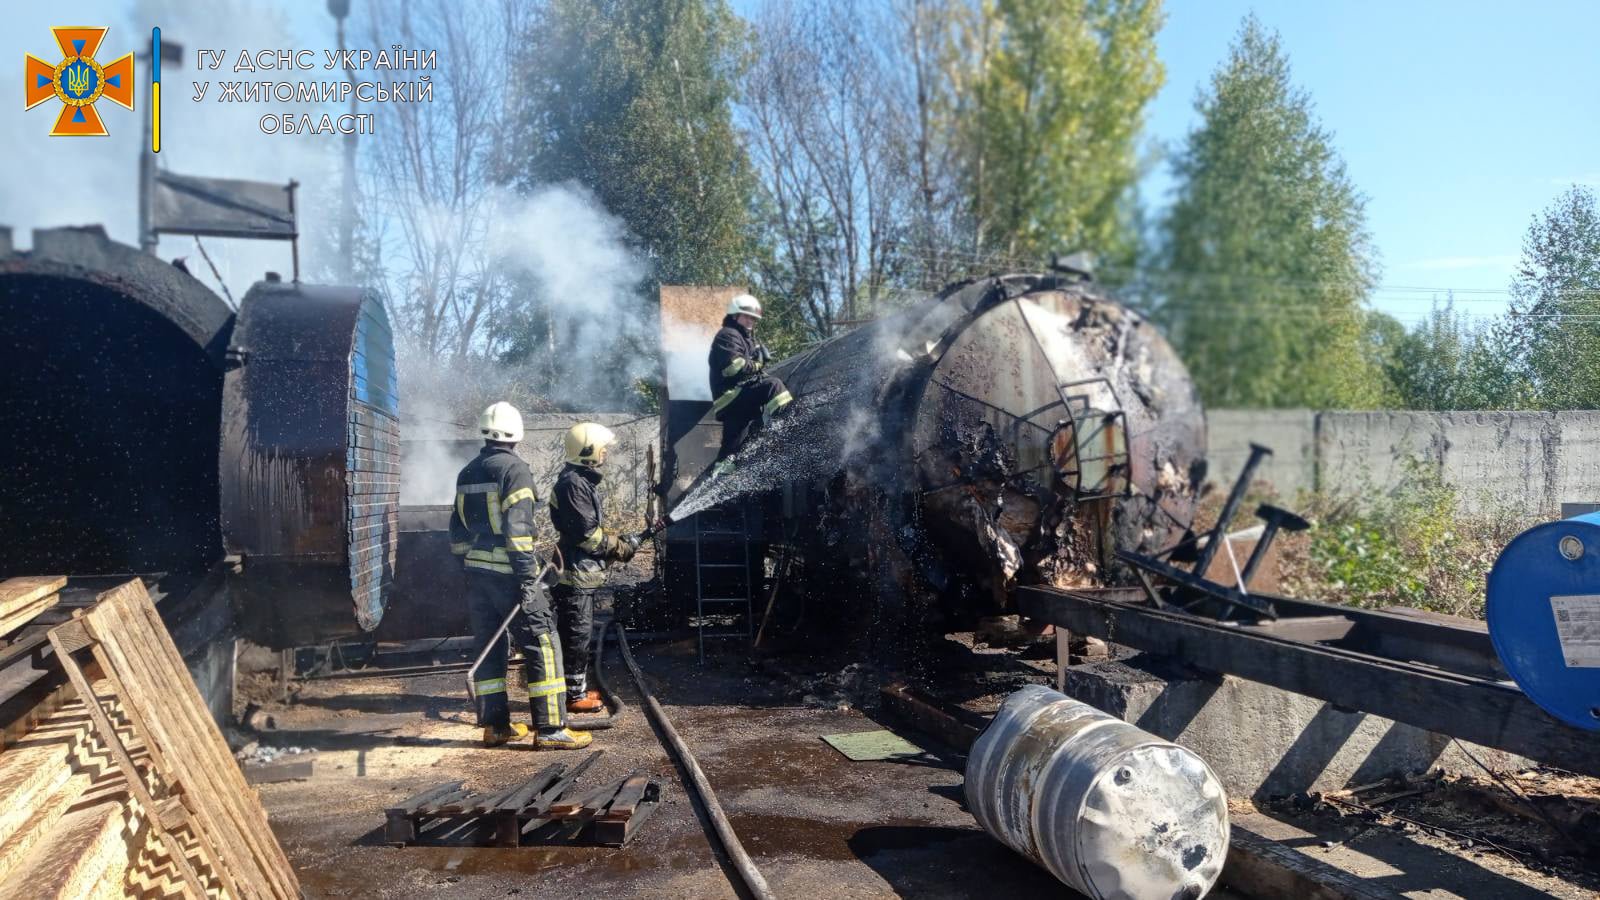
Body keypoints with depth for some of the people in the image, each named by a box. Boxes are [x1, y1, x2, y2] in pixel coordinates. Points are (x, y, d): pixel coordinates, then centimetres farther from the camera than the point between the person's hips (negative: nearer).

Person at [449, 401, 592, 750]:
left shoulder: (467, 473, 13)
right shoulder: (514, 469, -11)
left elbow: (458, 529, 18)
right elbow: (517, 526, -19)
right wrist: (528, 577, -19)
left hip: (476, 573, 8)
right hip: (508, 573, -8)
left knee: (488, 648, 14)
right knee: (542, 645, -4)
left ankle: (495, 725, 20)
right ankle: (551, 729, -5)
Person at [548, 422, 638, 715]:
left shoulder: (583, 480, 16)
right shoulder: (573, 484, -17)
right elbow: (586, 532, -21)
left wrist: (617, 542, 7)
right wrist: (620, 548, -11)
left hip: (583, 572, 10)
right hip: (575, 571, -10)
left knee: (580, 633, 16)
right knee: (577, 635, -3)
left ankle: (578, 688, 25)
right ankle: (574, 695, 4)